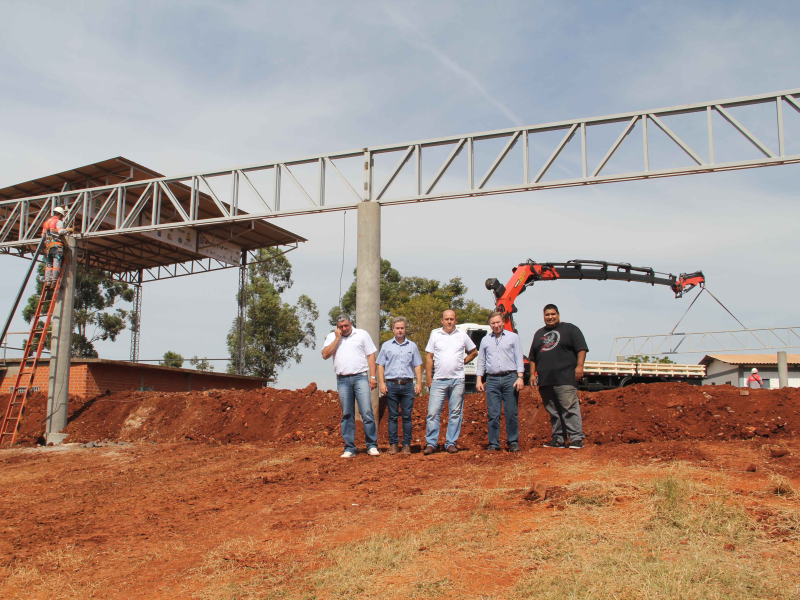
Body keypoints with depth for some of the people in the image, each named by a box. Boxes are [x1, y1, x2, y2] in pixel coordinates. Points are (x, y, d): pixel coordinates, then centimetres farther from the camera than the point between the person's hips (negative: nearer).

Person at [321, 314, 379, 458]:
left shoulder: (362, 334, 9)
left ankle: (372, 446, -1)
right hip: (342, 380, 2)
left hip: (360, 377, -2)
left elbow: (371, 355, 8)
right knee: (347, 415, 4)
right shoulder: (332, 337, 13)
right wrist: (338, 338, -3)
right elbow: (325, 355, -1)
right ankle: (349, 449, 8)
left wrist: (373, 377, 0)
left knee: (367, 412, -9)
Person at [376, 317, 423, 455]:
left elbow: (417, 365, 13)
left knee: (407, 416, 0)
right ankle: (393, 444, 6)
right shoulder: (386, 345, 11)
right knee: (393, 416, 1)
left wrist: (419, 383, 3)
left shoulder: (412, 346, 13)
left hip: (408, 385, 1)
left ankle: (407, 445, 5)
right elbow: (381, 366, 8)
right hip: (391, 385, 0)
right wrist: (382, 383, -2)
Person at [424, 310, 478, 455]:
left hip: (457, 380, 1)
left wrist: (463, 362, 8)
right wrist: (429, 378, 1)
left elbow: (474, 352, 22)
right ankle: (431, 444, 0)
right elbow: (429, 358, 6)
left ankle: (451, 443, 11)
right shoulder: (435, 335, 6)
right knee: (433, 412, -6)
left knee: (455, 414, 4)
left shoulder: (462, 335, 8)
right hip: (439, 380, -1)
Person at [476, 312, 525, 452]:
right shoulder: (485, 340, 17)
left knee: (511, 413, -2)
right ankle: (493, 444, 5)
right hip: (492, 380, 2)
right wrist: (479, 380, 8)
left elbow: (519, 358, 5)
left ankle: (513, 443, 6)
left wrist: (520, 377, -5)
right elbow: (481, 361, 18)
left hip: (510, 378, -2)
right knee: (493, 414, 0)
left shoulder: (513, 337, 9)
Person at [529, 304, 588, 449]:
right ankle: (558, 439, 10)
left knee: (570, 407, -12)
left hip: (565, 377, -6)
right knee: (553, 411, 6)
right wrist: (532, 374, 16)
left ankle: (577, 438, -11)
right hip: (545, 380, 6)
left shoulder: (569, 329, 8)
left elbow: (581, 348, -1)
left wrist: (579, 366, -12)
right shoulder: (539, 334, 23)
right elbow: (533, 357, 25)